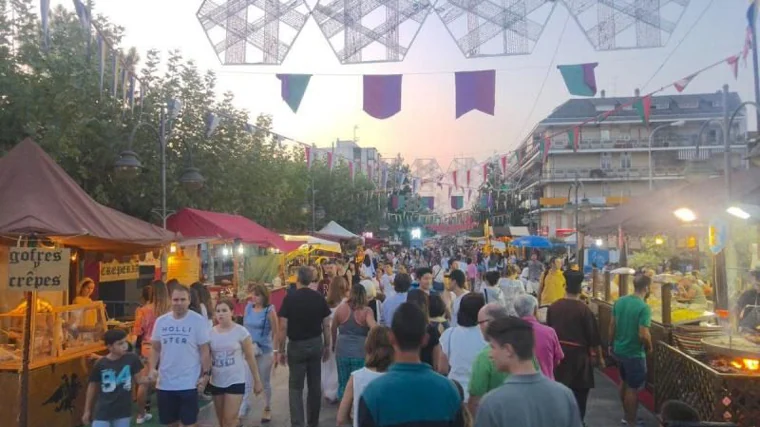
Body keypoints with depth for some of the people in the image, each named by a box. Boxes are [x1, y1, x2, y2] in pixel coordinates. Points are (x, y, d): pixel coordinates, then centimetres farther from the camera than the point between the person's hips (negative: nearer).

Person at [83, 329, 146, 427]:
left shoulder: (132, 358, -9)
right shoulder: (100, 364, -11)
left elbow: (138, 379, 0)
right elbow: (92, 386, 2)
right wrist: (87, 411, 9)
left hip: (123, 410, 1)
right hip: (103, 411, -1)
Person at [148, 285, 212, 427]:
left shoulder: (198, 321, -9)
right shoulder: (161, 321, 3)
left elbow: (204, 350, -6)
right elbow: (155, 348, 11)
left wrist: (205, 374, -10)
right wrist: (152, 368, -3)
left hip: (189, 383, -4)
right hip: (165, 383, 4)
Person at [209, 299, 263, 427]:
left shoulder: (241, 331, -9)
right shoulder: (211, 333, 0)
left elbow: (250, 358, -3)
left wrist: (257, 380, -1)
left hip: (235, 381, -4)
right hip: (216, 382, 4)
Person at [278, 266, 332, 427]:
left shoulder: (289, 298, -11)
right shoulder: (319, 297, -3)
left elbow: (283, 327, -11)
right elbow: (326, 325, 0)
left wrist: (281, 350, -3)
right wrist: (327, 346, 10)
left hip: (296, 345, -3)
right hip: (316, 344, 3)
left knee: (296, 387, 6)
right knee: (315, 386, 13)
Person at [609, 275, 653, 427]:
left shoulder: (619, 302, 0)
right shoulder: (644, 307, -22)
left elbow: (612, 326, 7)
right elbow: (643, 335, -25)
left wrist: (612, 344, 19)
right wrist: (649, 348, -5)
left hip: (619, 350, 7)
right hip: (634, 353, -7)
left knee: (624, 382, 23)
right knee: (633, 388, 7)